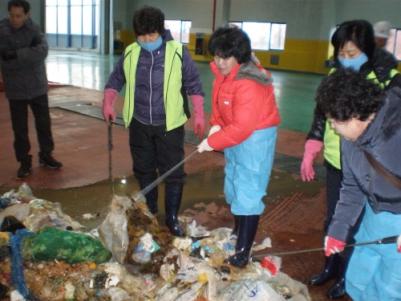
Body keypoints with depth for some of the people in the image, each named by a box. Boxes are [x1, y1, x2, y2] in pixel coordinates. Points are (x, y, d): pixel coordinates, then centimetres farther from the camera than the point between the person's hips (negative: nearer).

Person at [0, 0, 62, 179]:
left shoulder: (34, 30, -2)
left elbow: (42, 51, -20)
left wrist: (17, 54, -25)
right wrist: (29, 53, -23)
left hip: (37, 86, 2)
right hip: (15, 89, -2)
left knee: (44, 123, 11)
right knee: (19, 128, 5)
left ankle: (46, 155, 28)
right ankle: (24, 161, 18)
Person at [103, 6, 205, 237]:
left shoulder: (178, 52, -10)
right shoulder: (130, 53, -1)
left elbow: (194, 84, -3)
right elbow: (116, 79, 11)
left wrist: (199, 114, -6)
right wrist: (108, 102, -5)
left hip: (170, 125, -3)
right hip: (139, 124, 3)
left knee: (173, 173, 2)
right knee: (144, 170, 15)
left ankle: (172, 217, 18)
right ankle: (149, 212, 34)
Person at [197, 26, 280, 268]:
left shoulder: (248, 84, -29)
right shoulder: (224, 73, -2)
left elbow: (242, 128, -29)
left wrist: (211, 142, -21)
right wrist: (216, 125, -5)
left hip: (255, 138, -9)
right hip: (235, 133, 10)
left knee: (248, 193, -6)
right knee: (233, 187, 19)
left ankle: (243, 250, 4)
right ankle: (238, 233, 38)